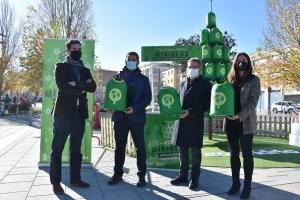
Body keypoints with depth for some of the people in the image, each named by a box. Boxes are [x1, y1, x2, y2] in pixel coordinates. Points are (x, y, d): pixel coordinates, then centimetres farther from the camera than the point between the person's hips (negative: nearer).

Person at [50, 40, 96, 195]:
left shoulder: (85, 70, 18)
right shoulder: (61, 67, 5)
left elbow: (93, 87, 2)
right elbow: (62, 86, -12)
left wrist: (76, 84, -11)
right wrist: (81, 88, -7)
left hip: (80, 113, 4)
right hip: (63, 112, -4)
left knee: (76, 149, 10)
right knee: (57, 149, -1)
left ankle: (75, 179, 19)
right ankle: (55, 182, 8)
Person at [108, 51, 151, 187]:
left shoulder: (143, 79, 7)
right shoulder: (118, 77, 12)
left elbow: (147, 98, 1)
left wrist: (135, 108, -14)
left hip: (136, 117, -2)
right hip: (120, 116, 2)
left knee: (140, 147, 2)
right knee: (119, 147, 8)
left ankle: (141, 175, 11)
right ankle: (117, 174, 19)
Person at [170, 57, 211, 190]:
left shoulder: (205, 84, -1)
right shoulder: (182, 84, 16)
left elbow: (206, 104, -8)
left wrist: (190, 112, -17)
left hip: (195, 122, -5)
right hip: (181, 121, 5)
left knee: (195, 151, 4)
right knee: (182, 150, 12)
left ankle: (195, 178, 16)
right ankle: (183, 176, 25)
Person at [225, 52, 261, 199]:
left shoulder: (254, 80, -1)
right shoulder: (230, 79, 11)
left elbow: (253, 102, -10)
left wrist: (240, 116, -22)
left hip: (246, 123, -4)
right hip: (230, 122, 4)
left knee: (247, 154, 3)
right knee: (234, 153, 10)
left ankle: (247, 186, 13)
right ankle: (235, 183, 21)